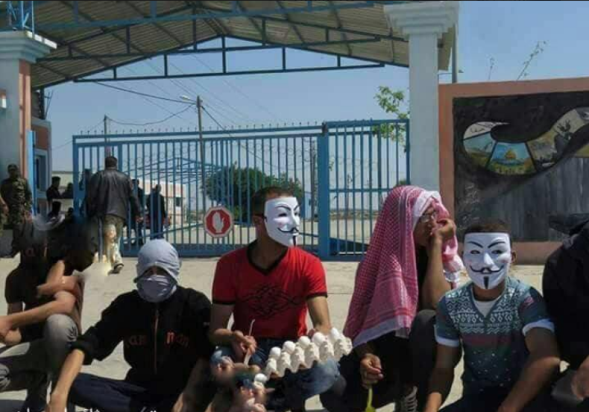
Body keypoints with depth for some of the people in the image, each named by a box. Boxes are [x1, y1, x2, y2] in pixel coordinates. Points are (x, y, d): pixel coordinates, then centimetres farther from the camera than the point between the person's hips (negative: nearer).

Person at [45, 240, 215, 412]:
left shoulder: (194, 303, -6)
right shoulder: (127, 304, 1)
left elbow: (206, 356, -19)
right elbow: (87, 344, -10)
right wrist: (59, 394, -26)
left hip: (183, 389, -3)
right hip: (141, 389, 4)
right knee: (75, 385, -18)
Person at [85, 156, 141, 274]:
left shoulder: (98, 176, 5)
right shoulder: (125, 177, 14)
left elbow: (90, 196, 0)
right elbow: (132, 197, 10)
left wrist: (90, 213, 7)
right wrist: (137, 213, 13)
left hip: (106, 212, -4)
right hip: (121, 213, 4)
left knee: (109, 238, -10)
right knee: (116, 239, 12)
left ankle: (117, 261, -29)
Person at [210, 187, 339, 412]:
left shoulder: (309, 265, -11)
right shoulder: (230, 265, -11)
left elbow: (324, 326, -19)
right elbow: (216, 330, -10)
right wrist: (233, 338, -35)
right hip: (249, 350, 0)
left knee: (326, 369, -31)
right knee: (220, 362, -33)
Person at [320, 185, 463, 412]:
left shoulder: (443, 259, -8)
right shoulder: (376, 261, -8)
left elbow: (434, 304, -27)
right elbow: (360, 318, -7)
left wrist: (437, 244, -21)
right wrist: (367, 356, -28)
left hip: (424, 357, 0)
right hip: (385, 354, 0)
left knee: (427, 320, -35)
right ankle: (400, 389, 4)